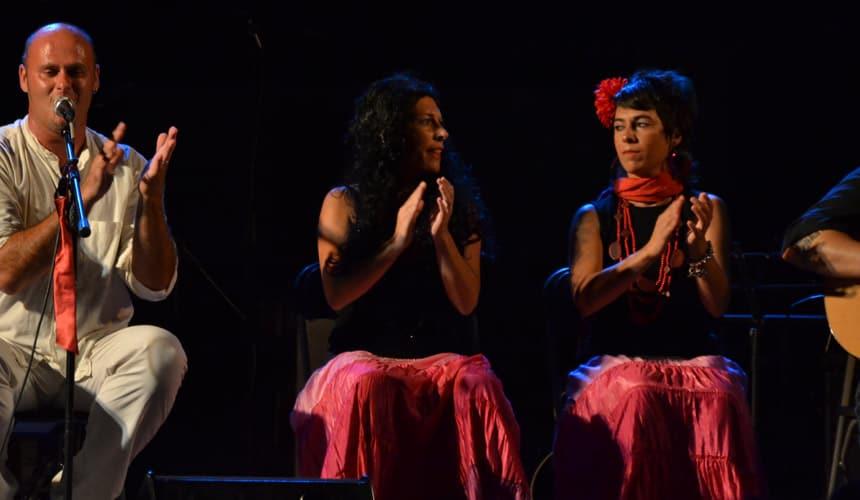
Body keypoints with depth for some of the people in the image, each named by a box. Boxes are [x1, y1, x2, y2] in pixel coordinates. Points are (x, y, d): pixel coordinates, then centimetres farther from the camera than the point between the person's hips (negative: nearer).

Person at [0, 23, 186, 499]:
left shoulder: (126, 165, 9)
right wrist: (83, 195, -22)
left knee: (159, 350, -29)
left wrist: (151, 197, -13)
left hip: (97, 352, 4)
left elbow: (154, 286, 3)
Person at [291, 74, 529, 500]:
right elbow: (337, 295, -3)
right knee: (364, 387, -37)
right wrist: (398, 241, -8)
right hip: (365, 354, -2)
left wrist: (442, 235, -8)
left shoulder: (459, 204, 12)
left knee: (478, 386, -32)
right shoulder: (344, 204, 7)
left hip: (440, 356, 2)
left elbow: (466, 302, 6)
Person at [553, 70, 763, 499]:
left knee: (717, 398, -33)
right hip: (616, 363, 0)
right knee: (631, 399, -35)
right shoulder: (595, 217, 12)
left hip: (693, 361, 0)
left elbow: (717, 306, 3)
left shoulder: (705, 209, 12)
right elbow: (585, 299, -5)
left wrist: (699, 248, -16)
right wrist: (650, 250, -18)